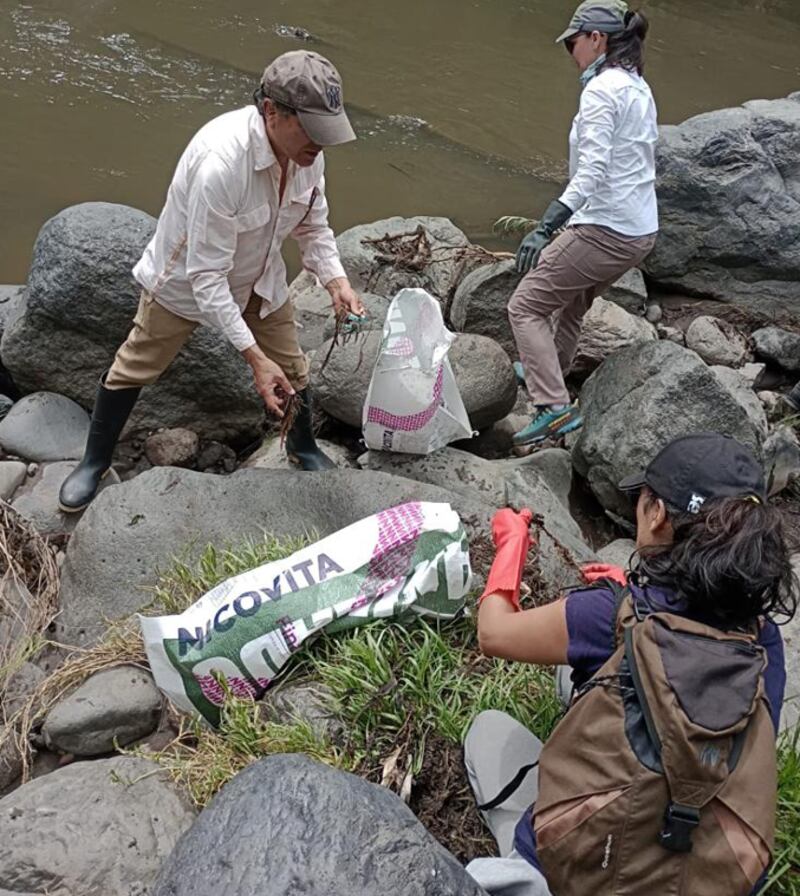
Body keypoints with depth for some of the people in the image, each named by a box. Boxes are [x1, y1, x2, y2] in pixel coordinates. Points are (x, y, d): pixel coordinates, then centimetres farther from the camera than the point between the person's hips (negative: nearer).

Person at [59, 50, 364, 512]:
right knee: (134, 368, 11)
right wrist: (254, 357, -38)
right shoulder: (221, 161, -42)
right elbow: (206, 275, -36)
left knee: (292, 370, 12)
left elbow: (313, 226, -2)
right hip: (185, 279, -5)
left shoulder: (306, 148, -21)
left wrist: (336, 280, -20)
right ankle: (95, 462, 33)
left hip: (259, 278, 5)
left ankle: (304, 449, 41)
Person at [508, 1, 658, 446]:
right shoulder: (639, 87, 13)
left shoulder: (602, 88, -15)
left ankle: (554, 406, -10)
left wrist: (545, 228, -31)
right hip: (641, 231, 9)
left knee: (526, 306, -1)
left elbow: (592, 171, -25)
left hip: (605, 230, -9)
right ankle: (550, 372, 47)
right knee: (572, 298, 29)